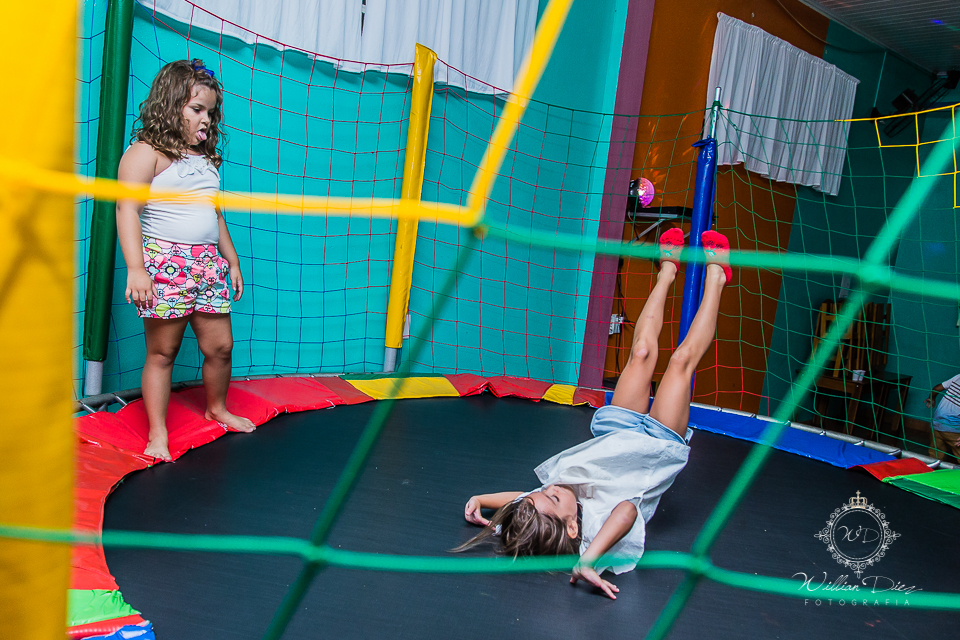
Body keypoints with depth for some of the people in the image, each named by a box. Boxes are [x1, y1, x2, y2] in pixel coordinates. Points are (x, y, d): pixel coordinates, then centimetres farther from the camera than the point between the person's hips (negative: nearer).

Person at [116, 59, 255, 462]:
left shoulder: (206, 158, 18)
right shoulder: (146, 153, -5)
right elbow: (127, 209, -15)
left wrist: (232, 260, 25)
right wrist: (135, 267, -26)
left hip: (208, 264, 7)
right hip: (165, 264, -6)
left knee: (220, 345, 9)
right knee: (162, 352, 0)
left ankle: (217, 409, 33)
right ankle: (157, 435, 10)